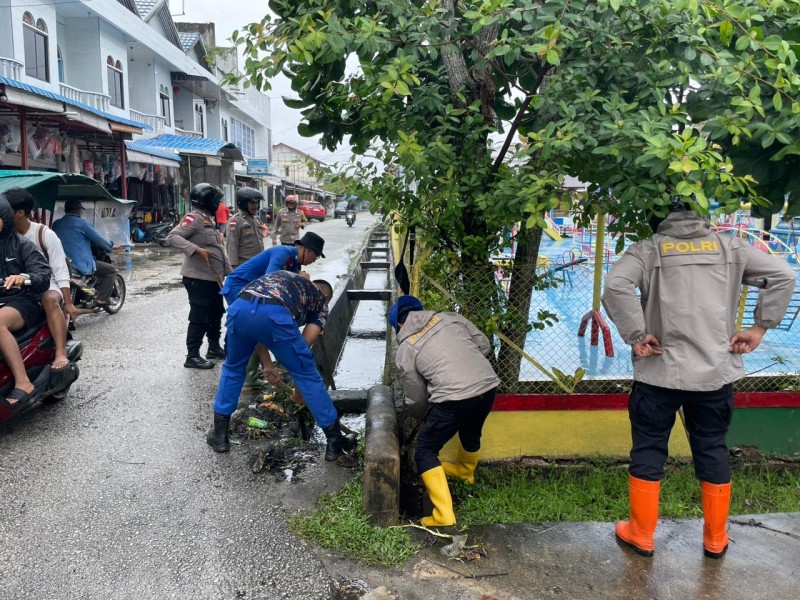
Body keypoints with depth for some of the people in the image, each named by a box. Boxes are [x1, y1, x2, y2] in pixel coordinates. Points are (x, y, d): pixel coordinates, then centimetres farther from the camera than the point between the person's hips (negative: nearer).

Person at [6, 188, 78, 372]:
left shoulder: (45, 234, -9)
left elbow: (61, 271, -11)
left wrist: (68, 303, -15)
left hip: (46, 283, -5)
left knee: (50, 300, -38)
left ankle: (61, 354, -48)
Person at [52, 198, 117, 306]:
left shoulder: (56, 224, 9)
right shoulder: (81, 223, -10)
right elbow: (99, 239, -5)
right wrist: (112, 246, 15)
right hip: (81, 265, -8)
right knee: (110, 270, 8)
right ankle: (102, 299, -2)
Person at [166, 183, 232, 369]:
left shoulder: (208, 219, 17)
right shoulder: (194, 218, -13)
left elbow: (218, 250, 22)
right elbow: (173, 236, -24)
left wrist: (229, 272, 21)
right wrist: (196, 250, -32)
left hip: (213, 278, 10)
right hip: (198, 278, -10)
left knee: (216, 314, 18)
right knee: (199, 318, -6)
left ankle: (214, 348, 32)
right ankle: (192, 356, 2)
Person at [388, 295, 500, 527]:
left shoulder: (404, 351, 4)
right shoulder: (450, 317, 11)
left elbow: (417, 399, 11)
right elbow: (484, 345, 15)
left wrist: (426, 417, 31)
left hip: (454, 400, -5)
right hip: (488, 387, 6)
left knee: (425, 451, 13)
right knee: (471, 431, 35)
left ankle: (444, 517, 5)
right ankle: (465, 470, 64)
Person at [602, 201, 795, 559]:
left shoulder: (648, 250, -1)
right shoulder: (729, 246, 8)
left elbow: (615, 286, -19)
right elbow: (783, 277, 6)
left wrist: (636, 336, -13)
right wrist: (760, 328, 6)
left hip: (660, 371, -3)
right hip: (717, 372, 3)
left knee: (648, 451, 10)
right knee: (713, 451, 17)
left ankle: (641, 536, 22)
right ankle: (716, 539, 31)